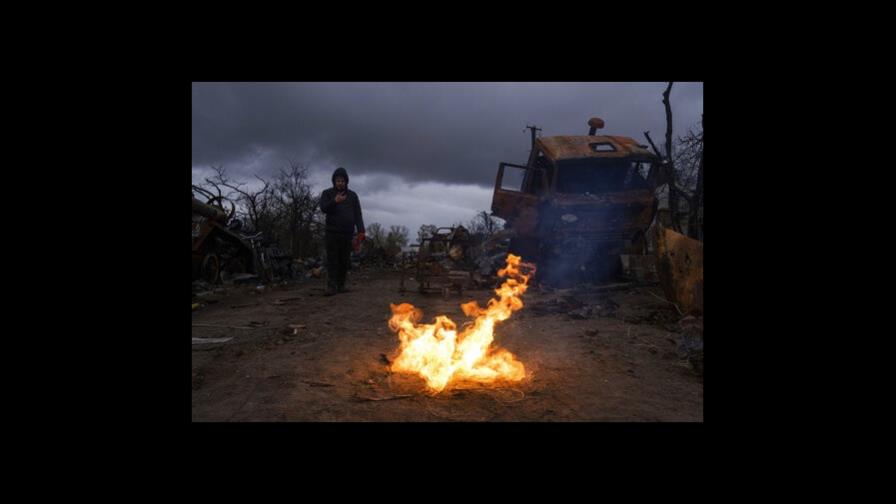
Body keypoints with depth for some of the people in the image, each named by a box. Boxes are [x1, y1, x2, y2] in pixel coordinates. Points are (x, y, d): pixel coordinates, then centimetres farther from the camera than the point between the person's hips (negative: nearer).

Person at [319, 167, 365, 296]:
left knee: (345, 261, 3)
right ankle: (331, 286, -7)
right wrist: (334, 201, -28)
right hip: (332, 233, -2)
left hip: (347, 233, 2)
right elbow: (323, 208, -9)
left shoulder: (352, 195, 13)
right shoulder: (327, 193, 8)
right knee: (332, 260, -6)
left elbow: (358, 215, 8)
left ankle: (341, 285, 11)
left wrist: (361, 231, -4)